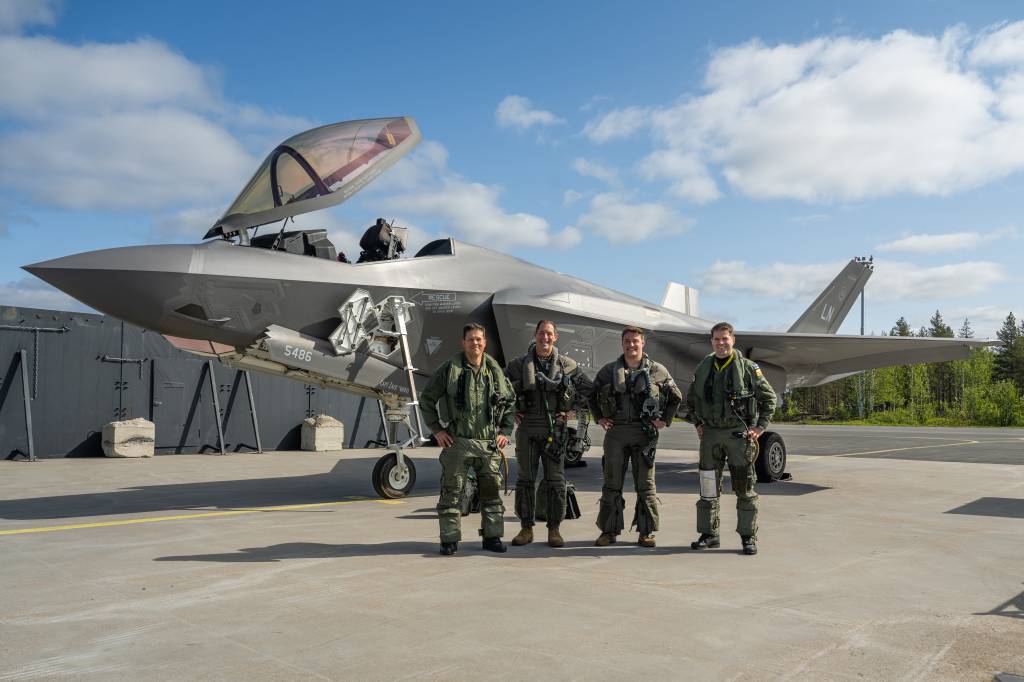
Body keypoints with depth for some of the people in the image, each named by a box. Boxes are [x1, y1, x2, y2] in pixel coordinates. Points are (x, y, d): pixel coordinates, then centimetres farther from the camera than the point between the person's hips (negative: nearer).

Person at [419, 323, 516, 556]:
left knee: (492, 491, 9)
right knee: (452, 492, 1)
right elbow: (426, 399, 3)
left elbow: (510, 402, 18)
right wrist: (436, 429, -2)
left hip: (489, 443, 3)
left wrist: (505, 431, 9)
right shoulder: (450, 369, -2)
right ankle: (449, 540, 10)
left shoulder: (495, 370, 7)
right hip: (457, 442, -3)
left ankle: (492, 537, 21)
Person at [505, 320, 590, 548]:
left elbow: (587, 389, 14)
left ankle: (554, 529, 11)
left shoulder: (567, 365, 4)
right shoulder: (519, 364, 3)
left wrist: (571, 410, 6)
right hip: (527, 429, 0)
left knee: (555, 480, 2)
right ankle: (526, 528, 14)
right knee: (525, 480, 4)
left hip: (555, 429, 0)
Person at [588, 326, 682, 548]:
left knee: (646, 484, 3)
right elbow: (592, 396, 19)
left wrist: (665, 420, 5)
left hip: (644, 432, -1)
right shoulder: (609, 371, 6)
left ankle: (646, 532, 12)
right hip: (615, 432, 1)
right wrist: (600, 418, 8)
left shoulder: (657, 371, 3)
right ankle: (609, 531, 13)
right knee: (612, 484, 4)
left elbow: (676, 397, 14)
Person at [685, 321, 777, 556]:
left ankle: (749, 537, 10)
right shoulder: (703, 368, 7)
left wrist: (760, 427, -3)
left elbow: (769, 397, 2)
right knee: (708, 487, 7)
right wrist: (698, 424, 12)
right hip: (710, 434, 4)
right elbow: (691, 399, 21)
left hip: (739, 434, -3)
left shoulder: (748, 367, -4)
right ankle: (709, 534, 17)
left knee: (744, 488, 2)